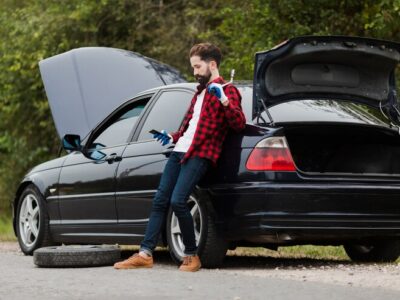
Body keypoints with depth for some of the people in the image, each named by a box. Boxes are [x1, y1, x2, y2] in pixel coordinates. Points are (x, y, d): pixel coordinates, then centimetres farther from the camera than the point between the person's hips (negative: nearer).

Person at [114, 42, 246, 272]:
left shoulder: (227, 91, -1)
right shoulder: (201, 91, 27)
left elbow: (239, 123, -15)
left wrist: (223, 100, -26)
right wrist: (173, 137, 23)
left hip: (199, 155, -9)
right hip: (180, 150, 9)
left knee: (177, 201, -20)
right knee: (160, 201, 1)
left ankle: (192, 255, -8)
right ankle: (145, 254, 1)